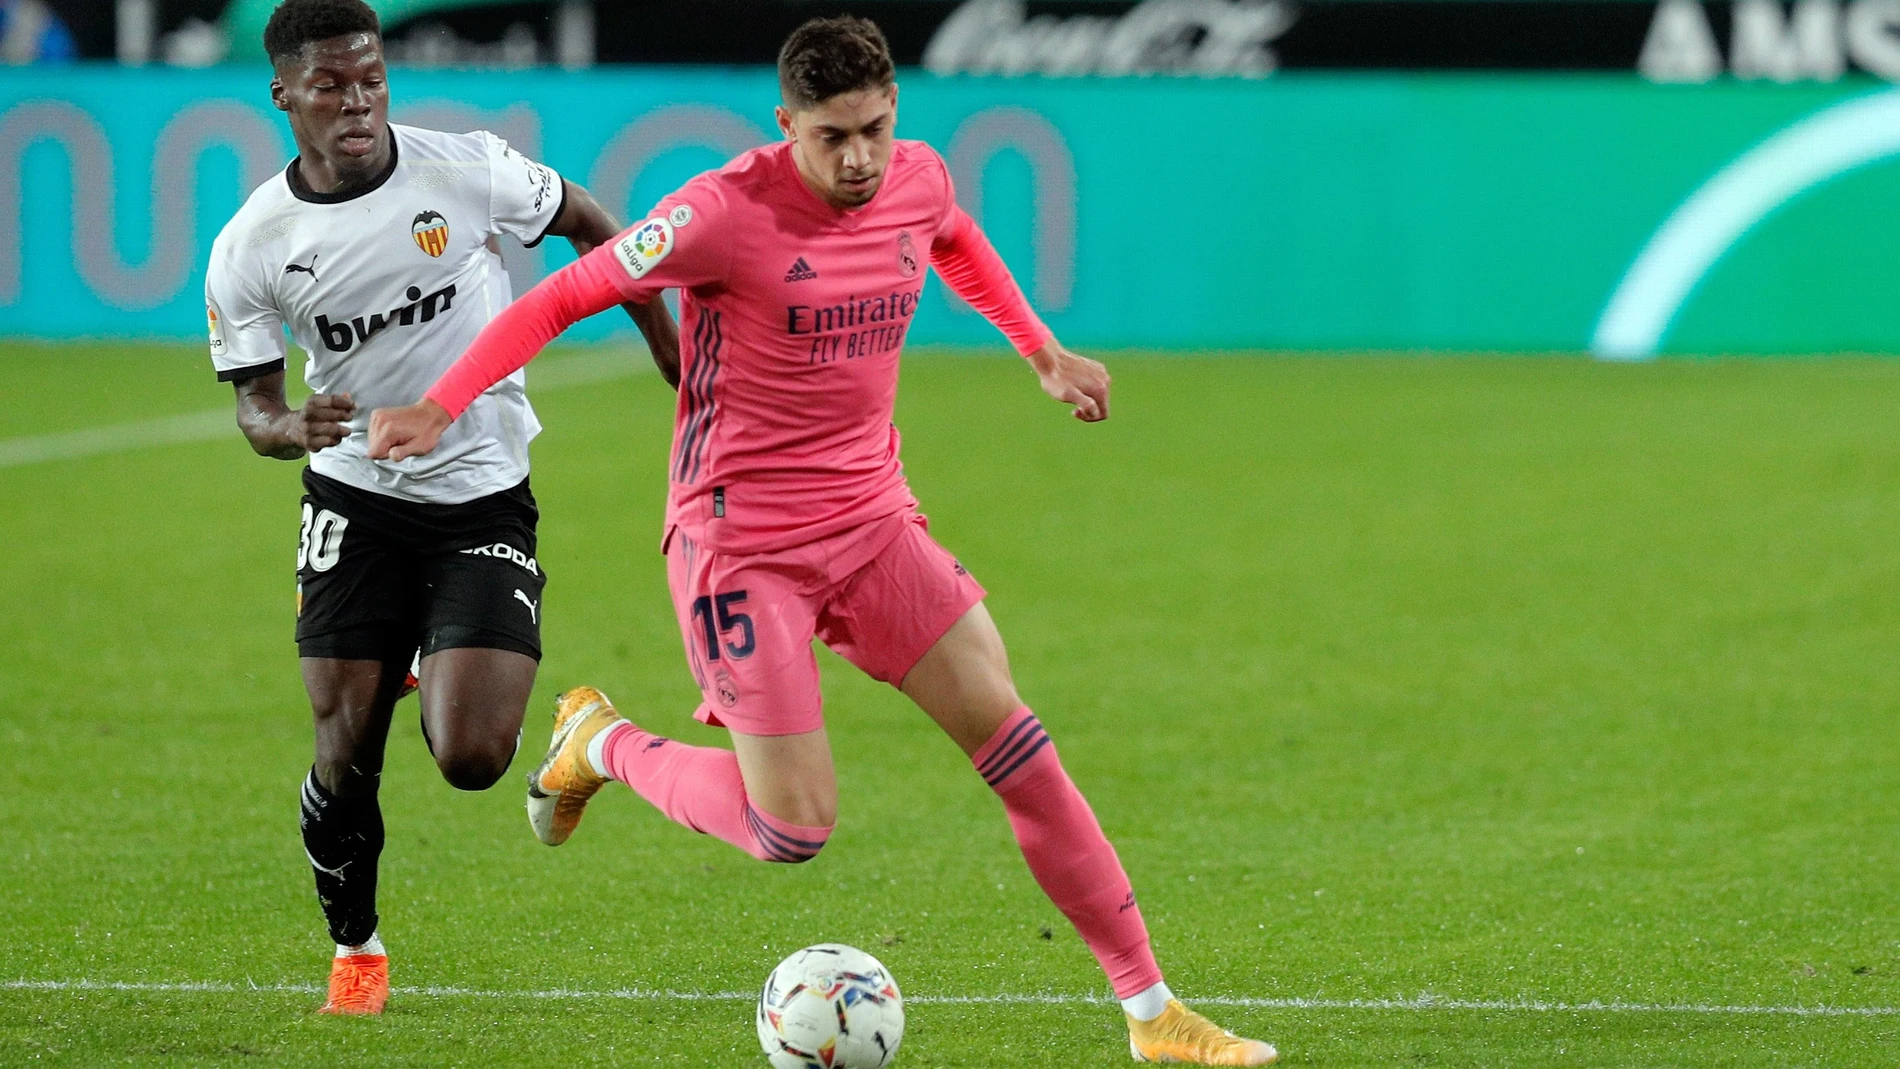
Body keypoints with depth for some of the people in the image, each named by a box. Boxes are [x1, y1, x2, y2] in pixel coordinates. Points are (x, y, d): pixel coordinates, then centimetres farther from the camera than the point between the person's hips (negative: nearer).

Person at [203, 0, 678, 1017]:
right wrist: (289, 428, -24)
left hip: (485, 502, -1)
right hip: (356, 501, 1)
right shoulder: (250, 247, -7)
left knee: (470, 761, -15)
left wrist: (672, 354, 8)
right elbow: (253, 402, 1)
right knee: (346, 754, -2)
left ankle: (582, 729, 23)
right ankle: (355, 950, 25)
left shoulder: (466, 170, -11)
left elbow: (588, 224, 6)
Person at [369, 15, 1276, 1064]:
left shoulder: (918, 181, 0)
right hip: (740, 540, -6)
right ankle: (602, 743, 21)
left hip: (872, 520, 6)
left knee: (1016, 744, -4)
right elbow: (563, 297, -13)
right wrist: (439, 406, -23)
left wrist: (1043, 353, 26)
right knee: (794, 833, -9)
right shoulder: (727, 211, -19)